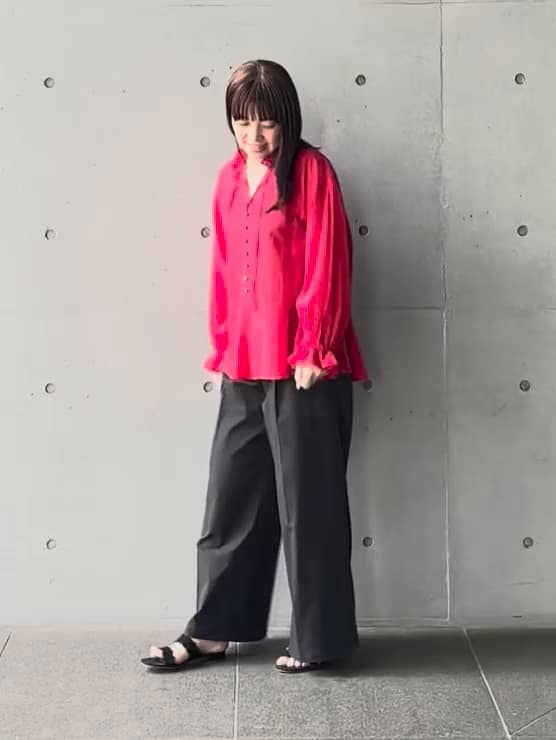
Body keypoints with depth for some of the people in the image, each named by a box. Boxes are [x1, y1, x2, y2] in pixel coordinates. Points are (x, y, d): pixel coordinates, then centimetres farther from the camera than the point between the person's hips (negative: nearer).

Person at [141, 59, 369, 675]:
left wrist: (313, 353, -13)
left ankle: (319, 637, 15)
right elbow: (223, 270, 14)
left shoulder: (312, 171, -6)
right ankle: (212, 630, 23)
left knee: (307, 502, 2)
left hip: (302, 367, -6)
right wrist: (221, 349, 11)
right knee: (231, 498, 12)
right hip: (243, 368, 6)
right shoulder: (230, 177, 12)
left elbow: (325, 269, -10)